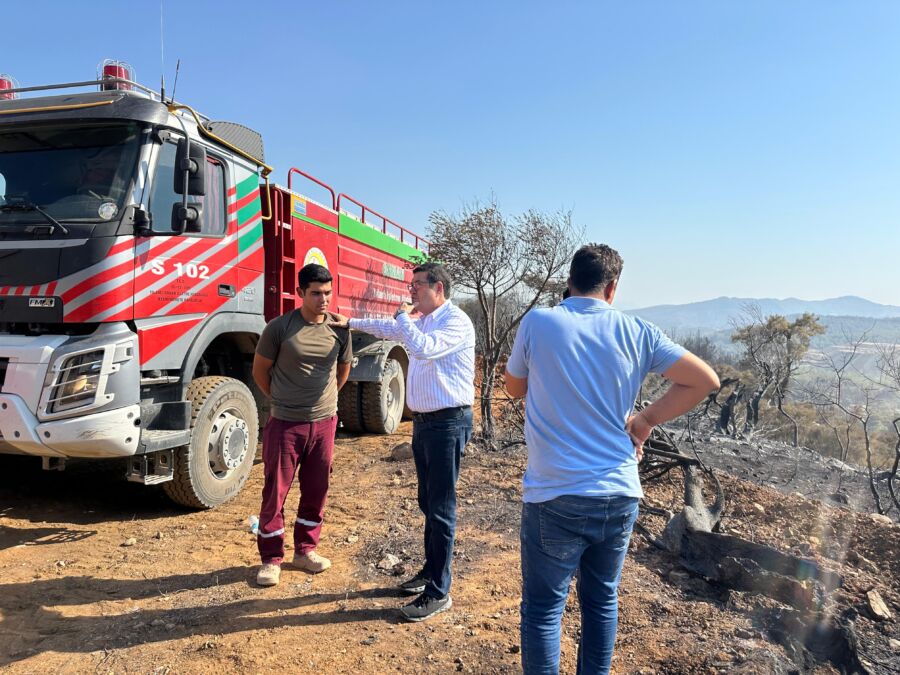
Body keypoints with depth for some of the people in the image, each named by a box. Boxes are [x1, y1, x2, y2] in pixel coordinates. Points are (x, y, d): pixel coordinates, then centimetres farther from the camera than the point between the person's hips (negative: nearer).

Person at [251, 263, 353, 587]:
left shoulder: (340, 329, -1)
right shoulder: (279, 327, -11)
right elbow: (260, 370, 2)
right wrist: (282, 399, 9)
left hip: (324, 422, 3)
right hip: (285, 424, -3)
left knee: (316, 490, 13)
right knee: (275, 491, 5)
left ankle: (305, 550, 30)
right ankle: (271, 559, 20)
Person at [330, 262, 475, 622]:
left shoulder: (455, 321, -14)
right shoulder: (421, 320, 14)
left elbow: (424, 348, -31)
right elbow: (388, 329, 33)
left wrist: (403, 316, -15)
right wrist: (351, 323, 34)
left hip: (447, 423, -9)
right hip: (423, 421, 9)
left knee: (441, 508, -4)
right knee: (428, 503, 18)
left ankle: (438, 592, 6)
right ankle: (430, 571, 33)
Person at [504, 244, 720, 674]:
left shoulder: (537, 323, -7)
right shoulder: (636, 332, -1)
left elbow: (515, 388, 8)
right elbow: (705, 380, 3)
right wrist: (646, 419, 7)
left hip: (555, 499, -3)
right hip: (620, 497, 4)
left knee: (543, 610, 10)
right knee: (602, 601, 21)